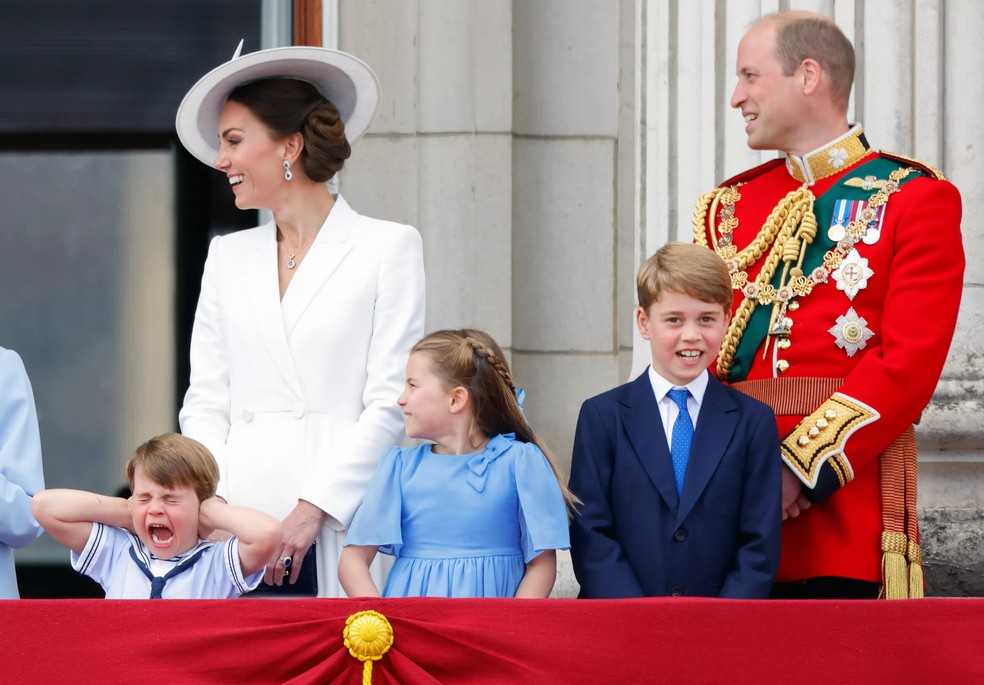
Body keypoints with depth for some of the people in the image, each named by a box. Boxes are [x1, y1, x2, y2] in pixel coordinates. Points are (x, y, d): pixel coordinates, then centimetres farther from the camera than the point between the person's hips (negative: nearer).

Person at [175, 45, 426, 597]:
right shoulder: (228, 256, 18)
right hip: (241, 516, 4)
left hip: (340, 521, -4)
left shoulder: (389, 247, 3)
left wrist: (313, 509, -12)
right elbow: (206, 402, 14)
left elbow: (390, 402, -4)